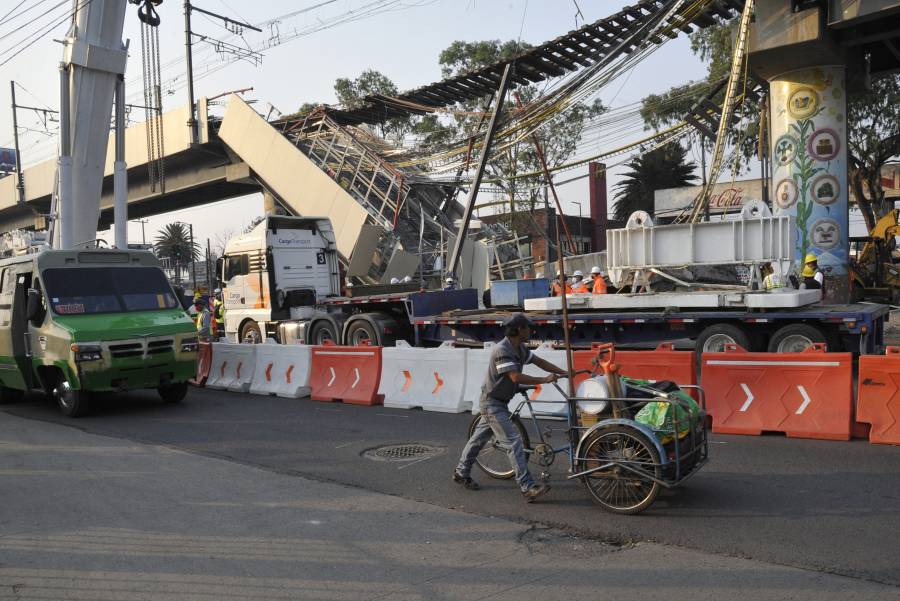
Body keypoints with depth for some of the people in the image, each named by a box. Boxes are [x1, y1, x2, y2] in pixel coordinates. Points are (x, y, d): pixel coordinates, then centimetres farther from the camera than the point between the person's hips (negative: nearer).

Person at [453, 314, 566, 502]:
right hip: (492, 403, -10)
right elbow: (516, 377, -31)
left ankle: (461, 473, 32)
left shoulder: (519, 349, 5)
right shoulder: (502, 350, -25)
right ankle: (528, 488, -13)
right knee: (513, 442, -13)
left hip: (499, 403, 10)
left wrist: (565, 372, 3)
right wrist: (545, 380, -26)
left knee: (480, 437, 19)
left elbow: (540, 362, 9)